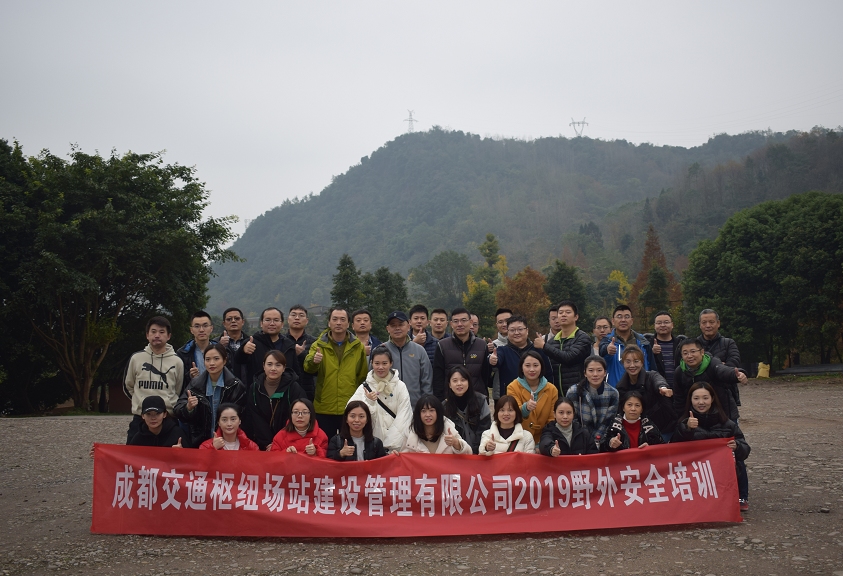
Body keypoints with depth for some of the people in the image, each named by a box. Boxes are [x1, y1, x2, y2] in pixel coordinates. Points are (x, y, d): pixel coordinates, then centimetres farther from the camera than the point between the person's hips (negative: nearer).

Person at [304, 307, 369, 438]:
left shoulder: (358, 346, 6)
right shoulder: (319, 345, 3)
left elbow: (363, 376, 12)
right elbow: (308, 368, -14)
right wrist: (313, 361, -36)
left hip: (351, 410, 1)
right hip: (324, 409, 0)